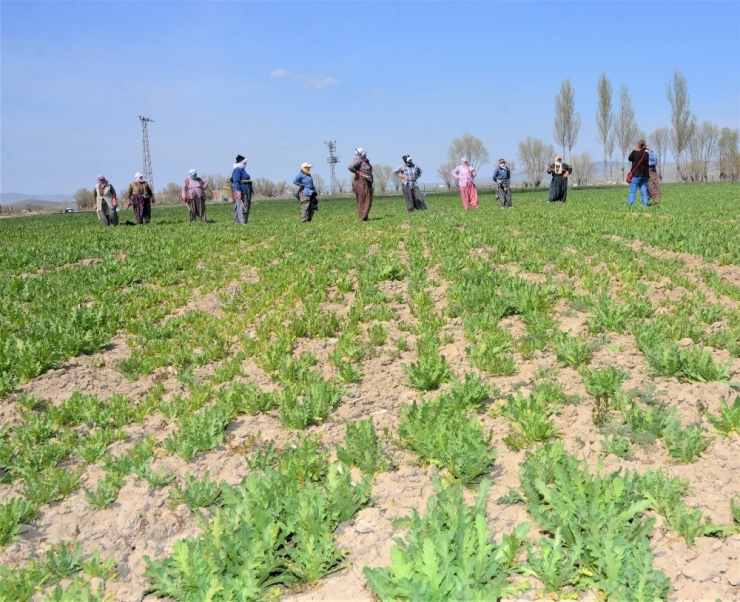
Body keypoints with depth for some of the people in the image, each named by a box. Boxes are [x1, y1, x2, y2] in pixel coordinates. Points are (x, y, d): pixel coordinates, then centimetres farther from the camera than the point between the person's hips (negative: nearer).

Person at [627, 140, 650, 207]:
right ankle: (645, 204, 4)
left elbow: (630, 158, 7)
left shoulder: (635, 153, -10)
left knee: (632, 191, -2)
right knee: (644, 191, 7)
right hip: (645, 175, 5)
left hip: (636, 174, -5)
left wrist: (633, 150, 16)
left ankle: (630, 205, -6)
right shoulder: (646, 154, 4)